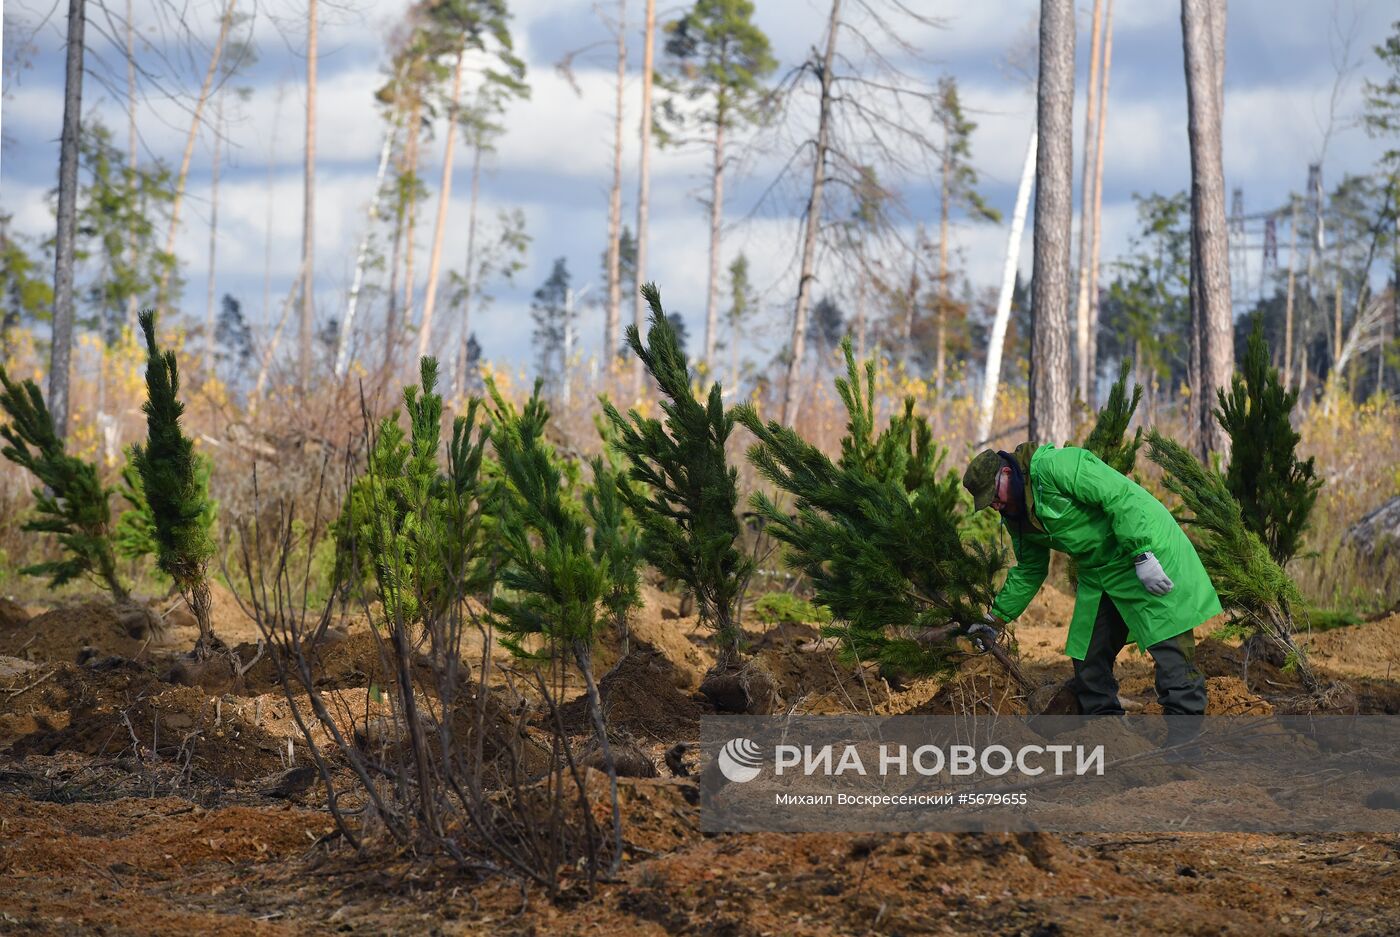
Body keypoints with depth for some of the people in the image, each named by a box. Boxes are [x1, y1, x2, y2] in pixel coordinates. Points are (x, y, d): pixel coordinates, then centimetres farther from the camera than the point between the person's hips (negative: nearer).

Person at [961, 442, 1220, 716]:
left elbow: (1120, 497, -26)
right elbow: (1029, 570, 21)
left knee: (1169, 646, -13)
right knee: (1088, 658, 9)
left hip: (1147, 549, -10)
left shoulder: (1054, 466, -21)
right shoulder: (1016, 517, 9)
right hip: (1098, 571, 10)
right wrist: (995, 619, 17)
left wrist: (1142, 557, -29)